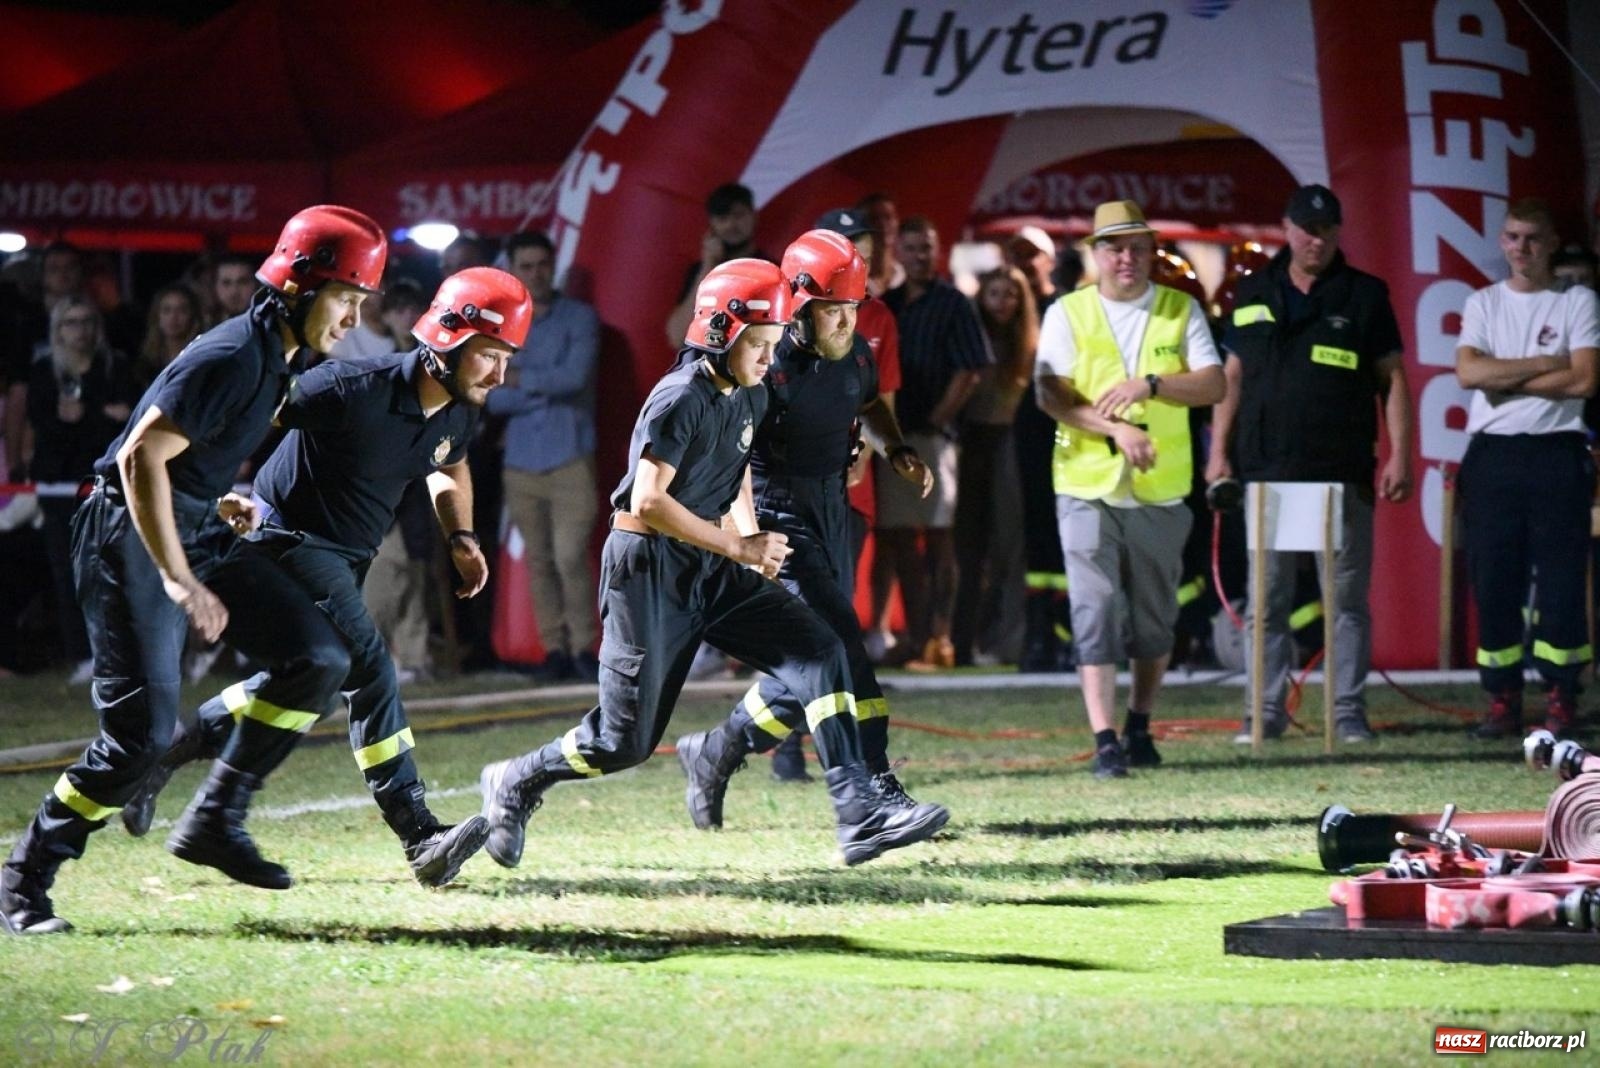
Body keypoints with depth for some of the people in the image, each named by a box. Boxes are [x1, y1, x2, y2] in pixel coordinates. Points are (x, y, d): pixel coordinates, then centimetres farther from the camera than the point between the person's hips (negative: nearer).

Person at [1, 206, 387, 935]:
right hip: (132, 537, -9)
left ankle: (215, 820, 6)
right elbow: (142, 457, -26)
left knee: (318, 660, 0)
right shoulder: (234, 356, -21)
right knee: (143, 730, -14)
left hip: (197, 531, 9)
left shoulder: (277, 357, 8)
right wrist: (178, 580, -28)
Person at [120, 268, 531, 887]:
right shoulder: (353, 389, -28)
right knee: (369, 668, -20)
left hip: (347, 556, 9)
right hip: (292, 539, -9)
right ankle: (419, 836, -19)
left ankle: (161, 755, 31)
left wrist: (461, 538, 7)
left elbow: (449, 467, 20)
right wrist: (229, 494, -33)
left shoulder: (460, 411, -4)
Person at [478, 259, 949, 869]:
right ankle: (516, 783, 26)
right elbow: (648, 502, -25)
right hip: (648, 574, -8)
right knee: (625, 742, -1)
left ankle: (859, 815, -16)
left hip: (711, 571, 8)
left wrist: (751, 534, 6)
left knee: (820, 652, -11)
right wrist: (740, 547, -22)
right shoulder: (681, 399, -19)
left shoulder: (750, 398, 7)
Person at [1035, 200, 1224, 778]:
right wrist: (1116, 428, -20)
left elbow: (1213, 385, -3)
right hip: (1087, 486, -2)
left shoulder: (1181, 311, 7)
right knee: (1096, 612, -9)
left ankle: (1139, 727, 25)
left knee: (1155, 616, 9)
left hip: (1161, 490, 2)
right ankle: (1104, 739, -11)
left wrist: (1150, 385, -19)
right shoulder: (1067, 314, 4)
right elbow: (1050, 394, -7)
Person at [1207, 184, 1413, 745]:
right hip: (1266, 472, 2)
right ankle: (1265, 709, 6)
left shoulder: (1365, 295, 7)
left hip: (1343, 473, -2)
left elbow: (1392, 378, 6)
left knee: (1348, 597, 0)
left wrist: (1399, 455, -3)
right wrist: (1219, 452, 7)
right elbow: (1232, 377, 15)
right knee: (1266, 599, 2)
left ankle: (1349, 711, 4)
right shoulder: (1254, 294, 12)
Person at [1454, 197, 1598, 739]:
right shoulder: (1483, 304, 11)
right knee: (1493, 583, 2)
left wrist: (1506, 381, -7)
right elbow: (1469, 372, -5)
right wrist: (1543, 364, -8)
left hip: (1557, 454, -2)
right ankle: (1502, 701, 8)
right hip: (1492, 456, 2)